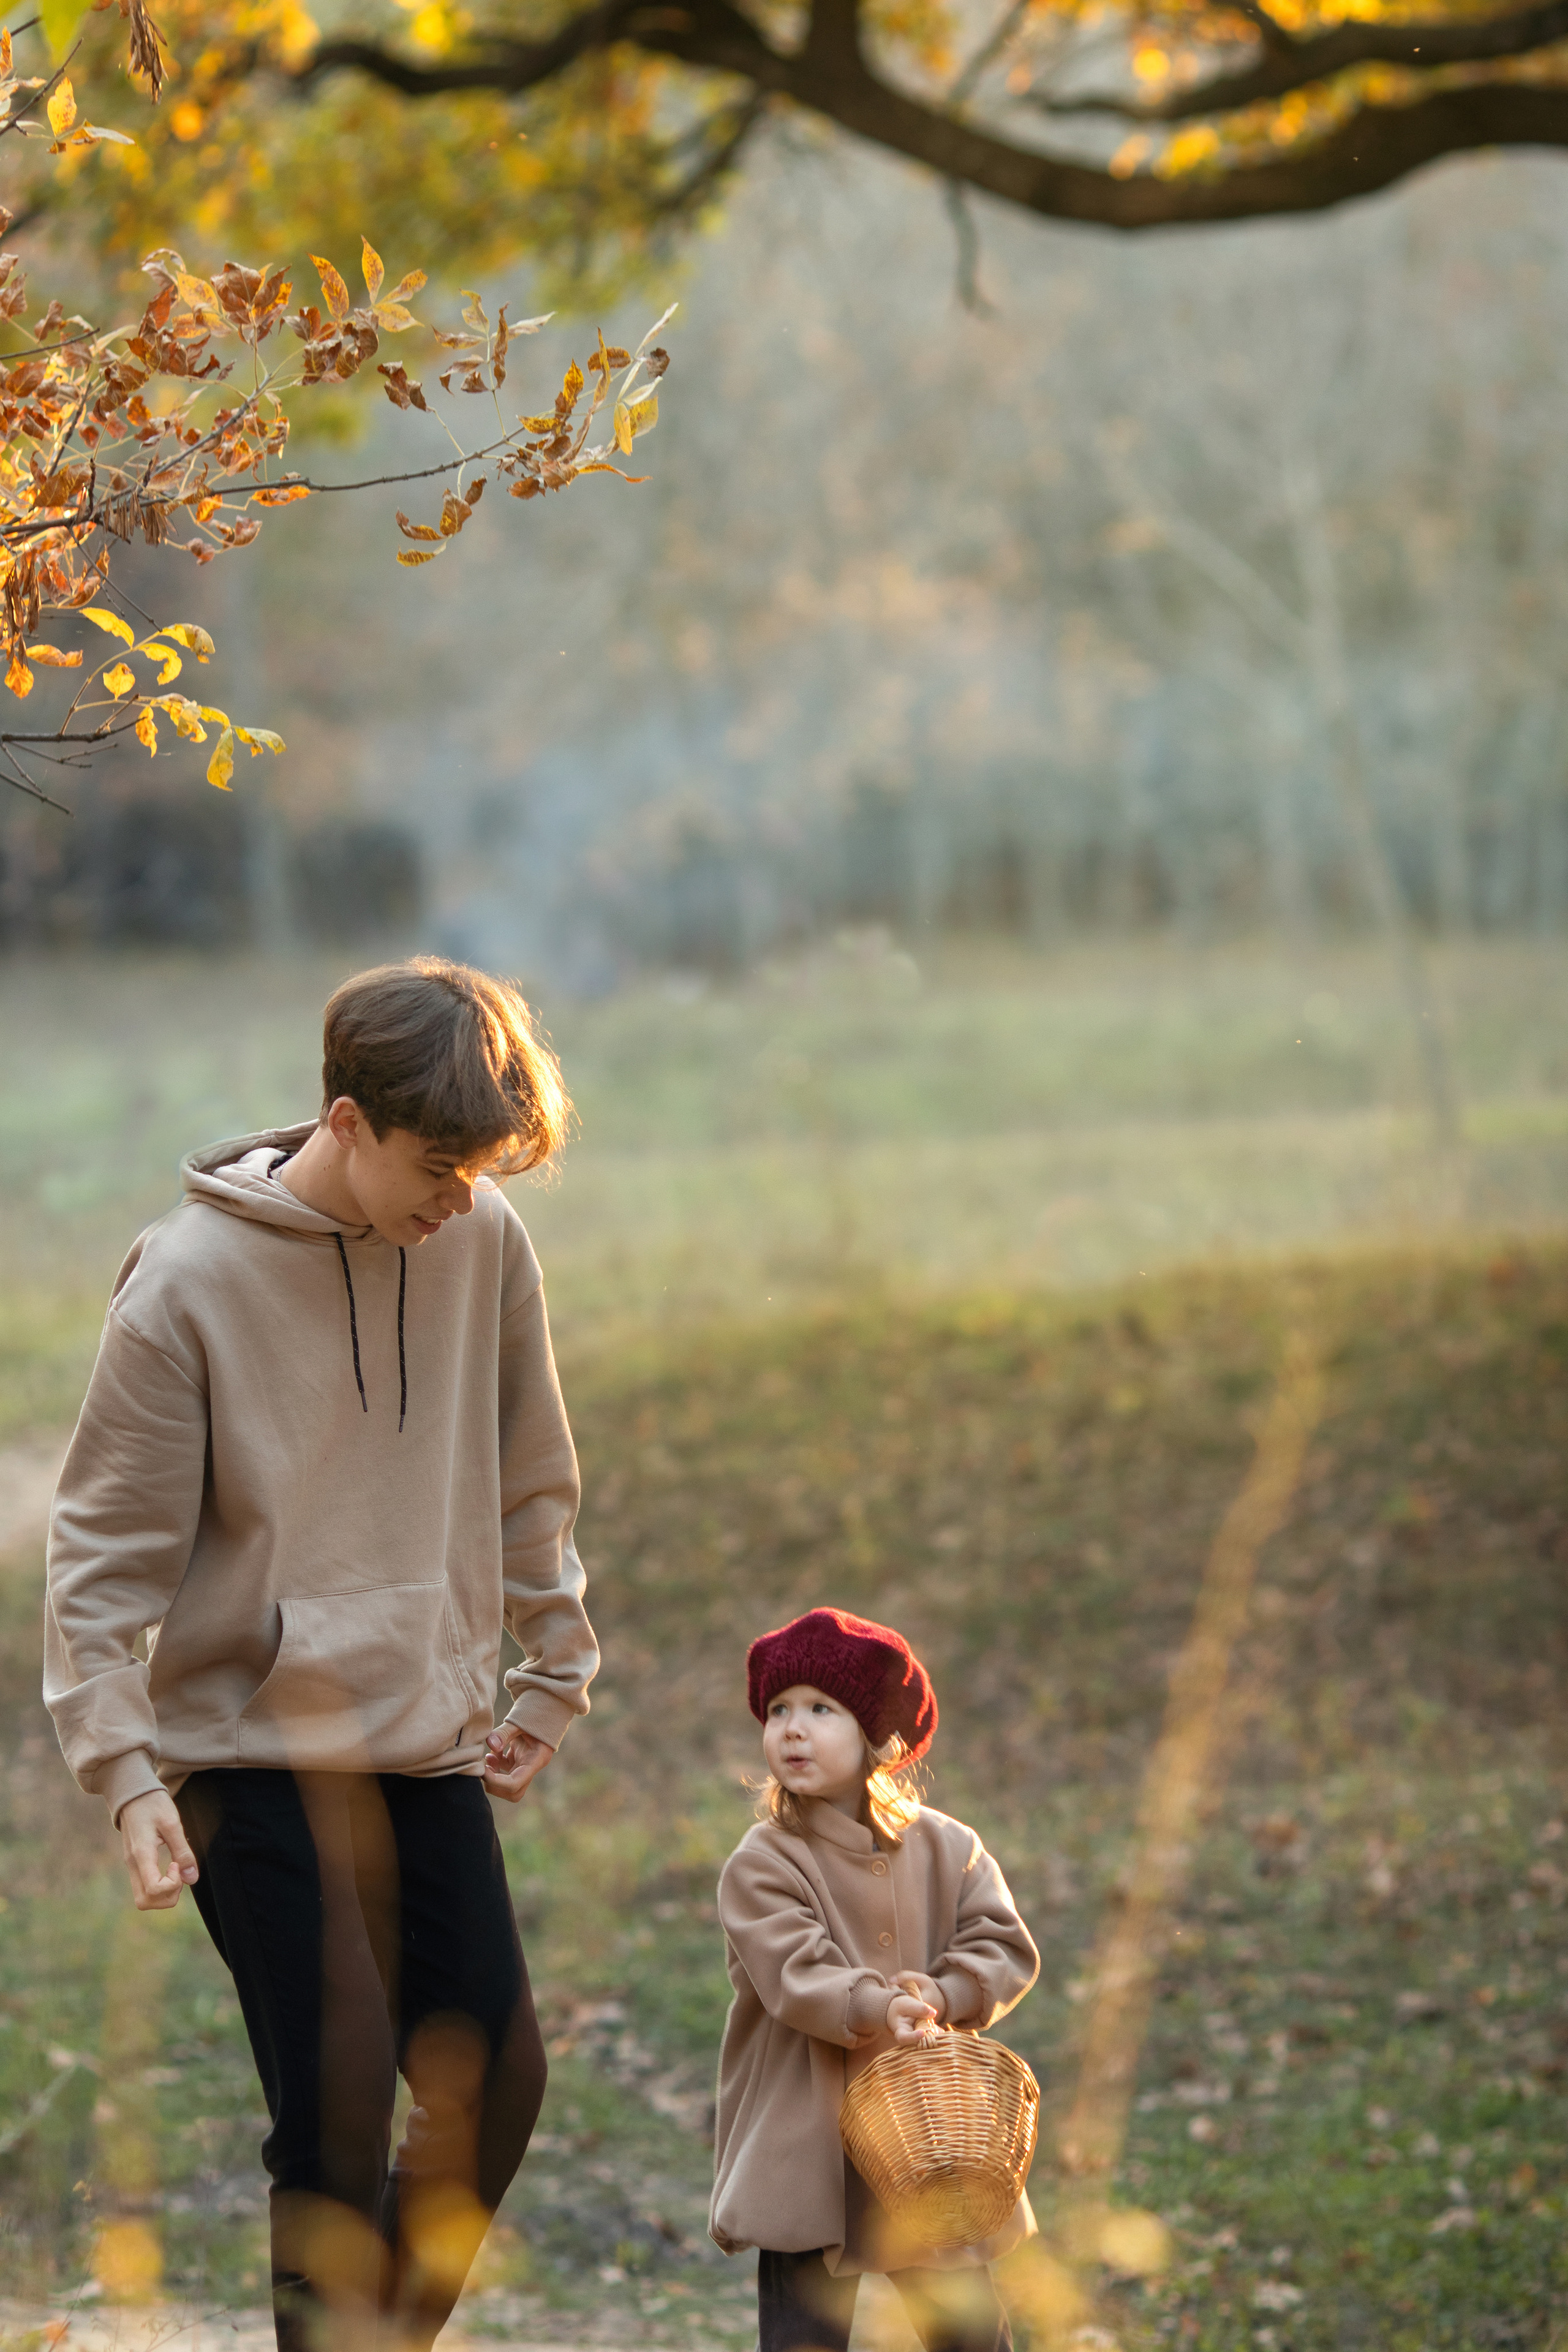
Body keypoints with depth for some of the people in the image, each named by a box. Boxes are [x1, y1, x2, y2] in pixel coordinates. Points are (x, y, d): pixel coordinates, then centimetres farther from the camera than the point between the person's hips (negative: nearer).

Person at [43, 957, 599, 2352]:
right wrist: (125, 1771, -14)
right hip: (254, 1752, -5)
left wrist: (554, 1677, 15)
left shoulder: (485, 1240, -1)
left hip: (432, 1746, 5)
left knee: (495, 2084, 5)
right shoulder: (187, 1280, -13)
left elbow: (532, 1483, 13)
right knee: (339, 2109, -10)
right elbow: (105, 1548, -9)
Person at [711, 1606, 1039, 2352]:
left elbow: (1006, 1950, -3)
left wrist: (942, 1995, -22)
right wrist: (875, 2009, -39)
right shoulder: (761, 1865, -8)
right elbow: (797, 1976, -21)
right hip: (806, 2145, -3)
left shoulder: (947, 1849, 4)